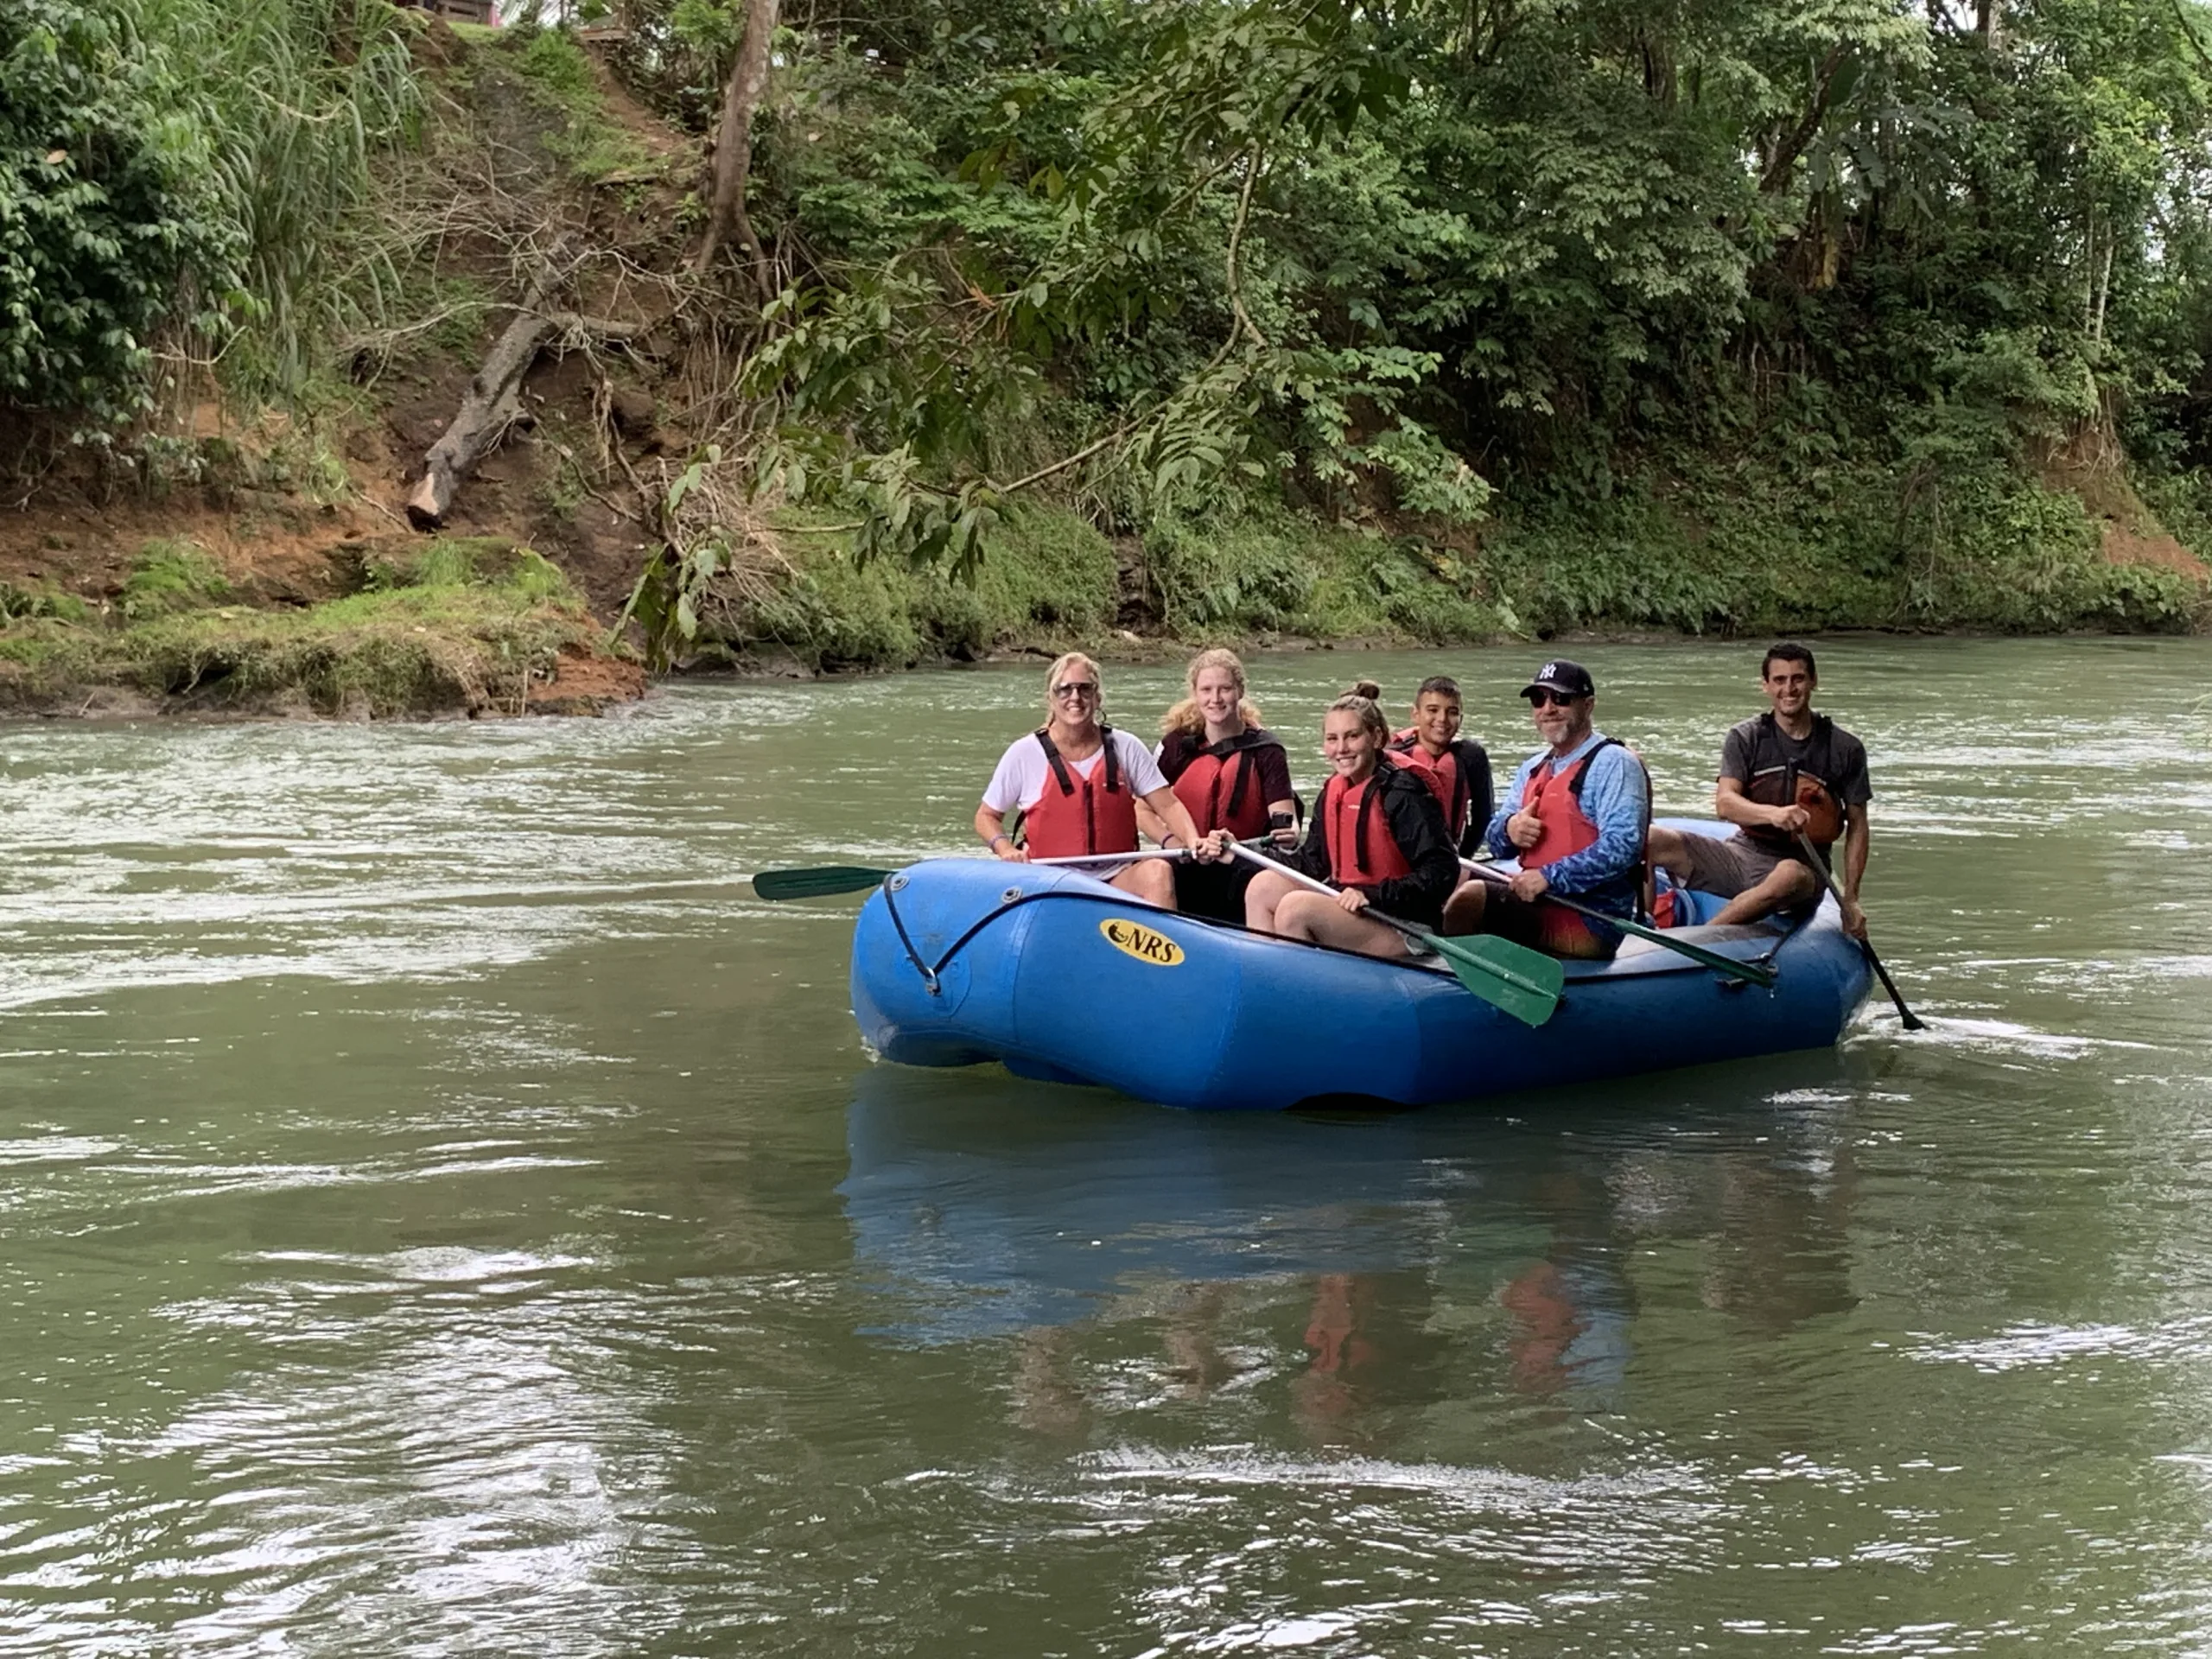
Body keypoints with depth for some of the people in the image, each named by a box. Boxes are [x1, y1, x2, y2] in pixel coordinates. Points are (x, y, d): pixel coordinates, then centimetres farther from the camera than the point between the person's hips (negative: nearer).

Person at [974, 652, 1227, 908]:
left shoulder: (1126, 749, 7)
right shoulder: (1024, 754, 2)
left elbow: (1168, 805, 4)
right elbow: (986, 817, 10)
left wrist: (1194, 841, -16)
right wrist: (1006, 850, -10)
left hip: (1116, 878, 1)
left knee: (1157, 871, -28)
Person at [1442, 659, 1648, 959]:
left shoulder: (1613, 763, -8)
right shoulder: (1533, 768, 20)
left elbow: (1622, 846, -21)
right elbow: (1492, 834, 19)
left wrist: (1549, 877, -23)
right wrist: (1509, 828, -6)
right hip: (1537, 901, 8)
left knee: (1470, 898, -24)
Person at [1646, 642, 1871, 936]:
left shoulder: (1845, 749, 2)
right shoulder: (1745, 738, 1)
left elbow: (1857, 825, 7)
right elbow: (1724, 803, -13)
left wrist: (1850, 900, -1)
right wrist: (1772, 813, -36)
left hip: (1806, 866, -2)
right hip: (1744, 852, 2)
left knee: (1790, 875, -41)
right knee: (1649, 841, -19)